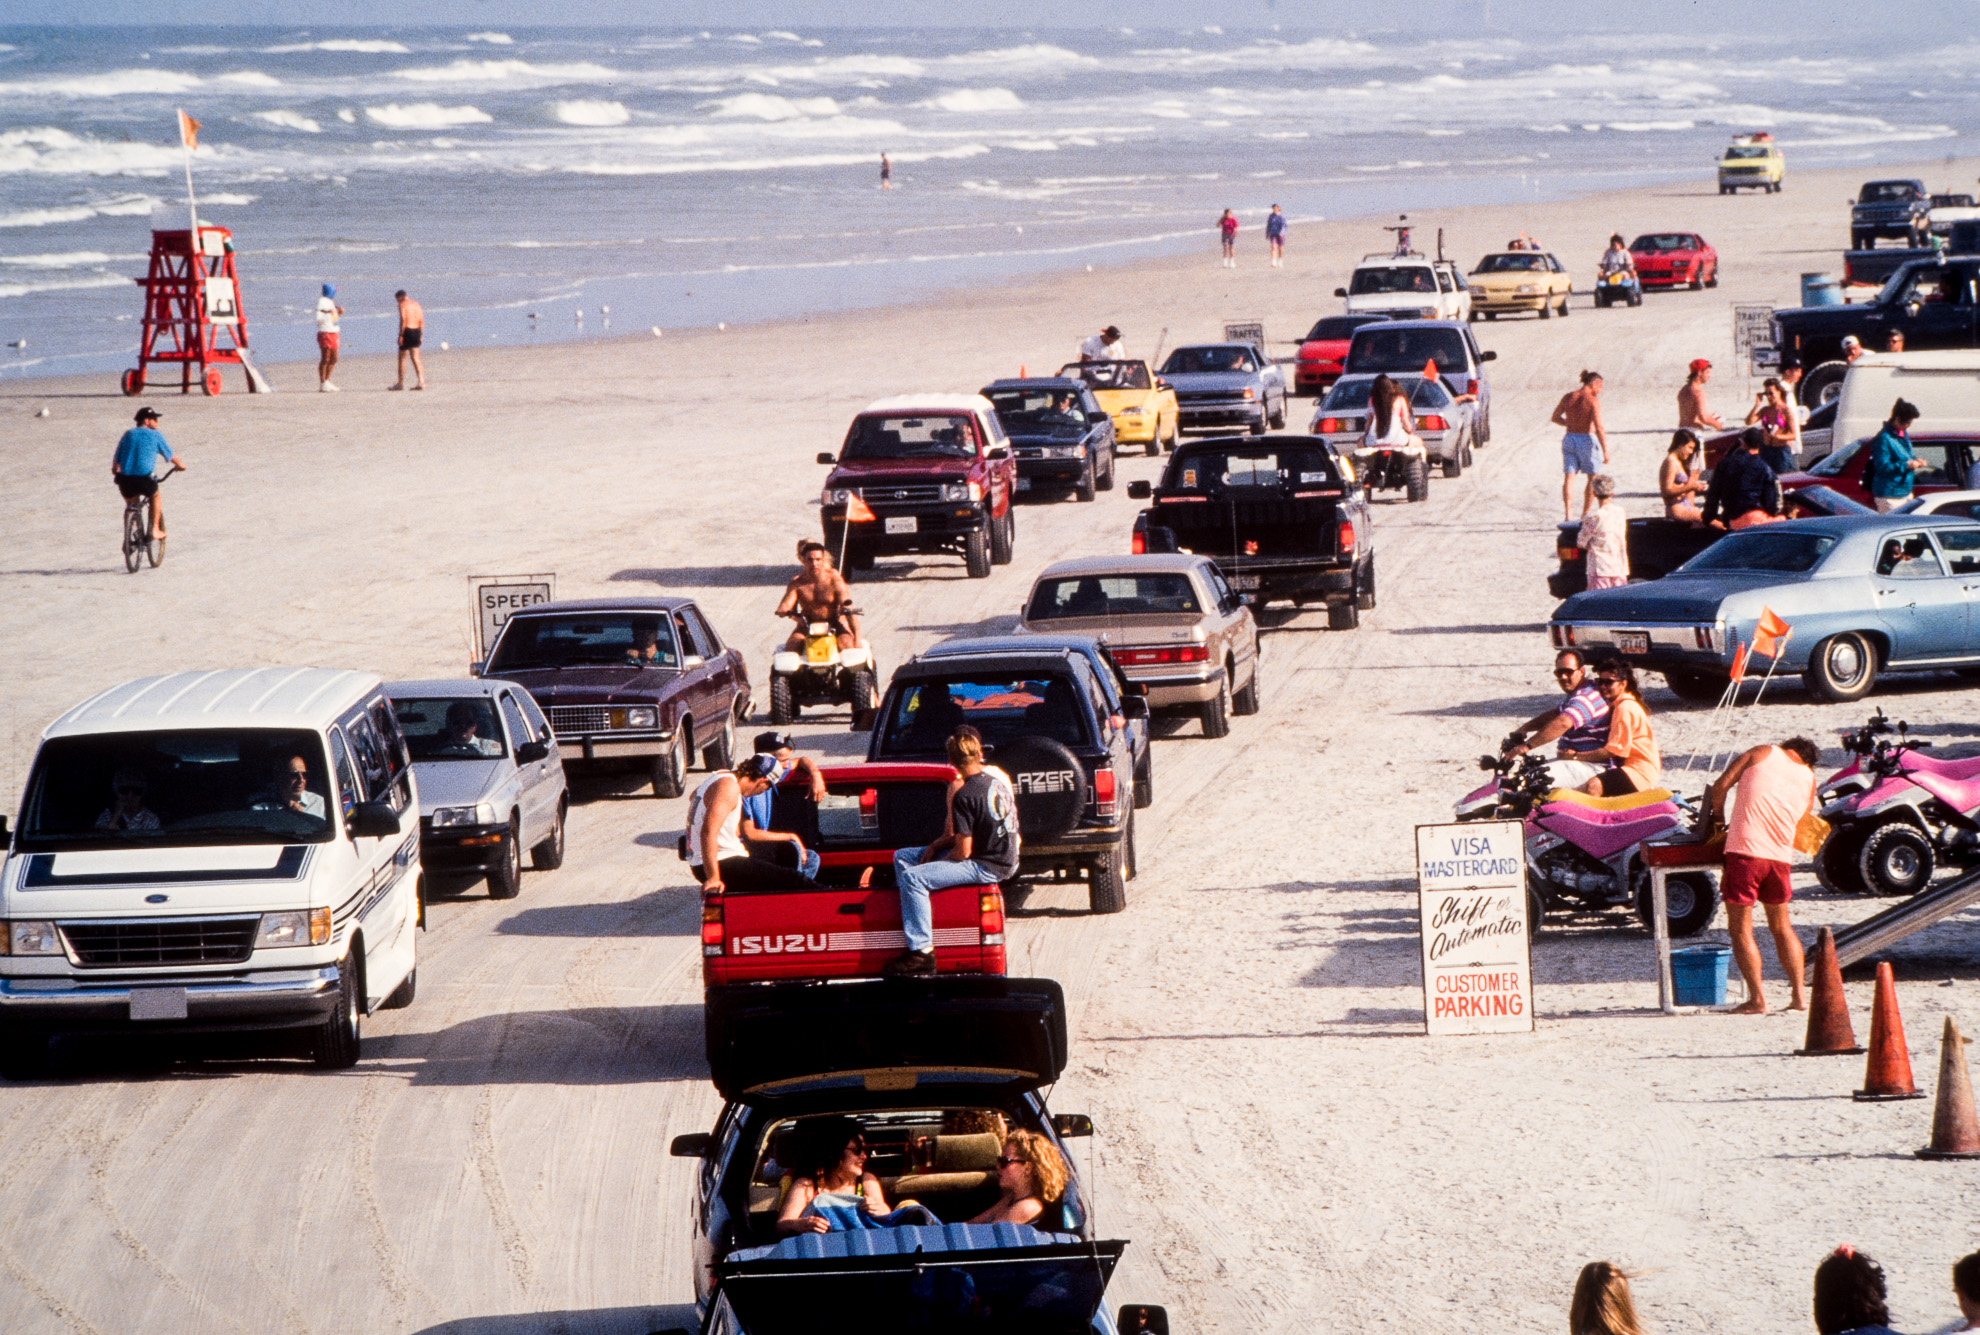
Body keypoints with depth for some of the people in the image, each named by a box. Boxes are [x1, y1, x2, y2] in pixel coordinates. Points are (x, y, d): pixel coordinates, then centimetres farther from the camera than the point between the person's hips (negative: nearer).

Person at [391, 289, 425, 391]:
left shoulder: (402, 305, -6)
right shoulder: (416, 304, 14)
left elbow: (403, 320, -16)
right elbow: (422, 321, 11)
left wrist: (400, 335, -16)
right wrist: (421, 335, 15)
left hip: (407, 331, -6)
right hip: (416, 331, 6)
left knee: (402, 359, 4)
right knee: (416, 359, 8)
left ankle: (401, 383, 8)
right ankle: (421, 382, -3)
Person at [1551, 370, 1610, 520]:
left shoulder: (1568, 397, 2)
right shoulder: (1593, 401, -15)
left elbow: (1555, 418, 10)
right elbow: (1599, 428, -19)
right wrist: (1605, 451, -16)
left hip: (1569, 439, 4)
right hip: (1587, 441, -4)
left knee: (1568, 478, 2)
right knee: (1593, 477, 13)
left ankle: (1568, 514, -9)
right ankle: (1585, 515, 13)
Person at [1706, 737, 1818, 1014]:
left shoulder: (1762, 753, 6)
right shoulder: (1809, 779, 15)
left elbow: (1720, 786, 0)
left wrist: (1718, 818, 17)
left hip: (1745, 850, -4)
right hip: (1780, 856, 4)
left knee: (1740, 929, 3)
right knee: (1781, 926, 21)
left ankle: (1757, 999, -1)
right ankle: (1800, 994, 17)